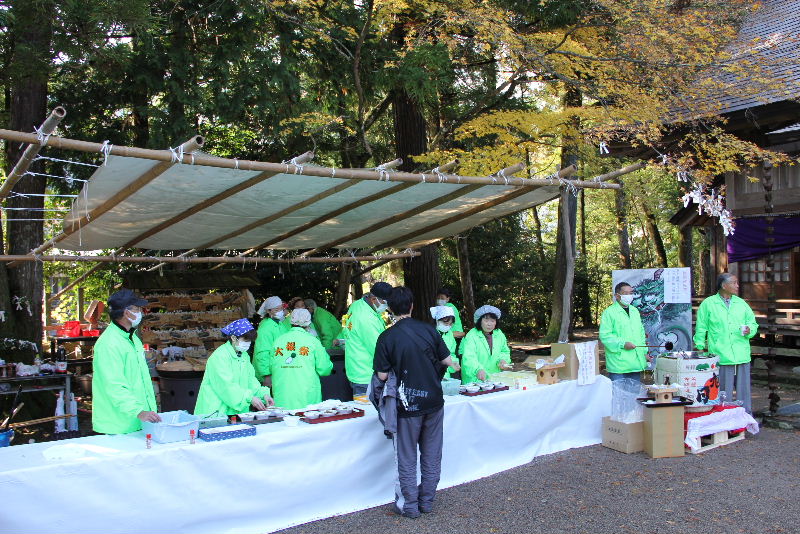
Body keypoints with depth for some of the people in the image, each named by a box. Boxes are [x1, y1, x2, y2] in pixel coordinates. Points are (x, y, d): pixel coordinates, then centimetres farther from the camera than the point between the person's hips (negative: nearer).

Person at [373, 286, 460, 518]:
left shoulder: (387, 337, -11)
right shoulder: (429, 330, -4)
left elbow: (382, 376, -9)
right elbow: (446, 360, 3)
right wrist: (456, 365, 25)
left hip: (407, 404, -3)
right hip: (433, 401, 3)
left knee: (406, 457, 9)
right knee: (432, 454, 15)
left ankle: (409, 505, 16)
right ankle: (427, 501, 24)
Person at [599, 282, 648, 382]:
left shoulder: (635, 311, 17)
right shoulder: (609, 312, -7)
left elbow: (641, 332, 24)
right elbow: (604, 335, -14)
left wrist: (644, 351, 18)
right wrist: (623, 344, -20)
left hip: (636, 362, 7)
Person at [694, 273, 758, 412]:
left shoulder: (741, 303, 13)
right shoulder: (708, 304, 1)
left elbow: (753, 323, 19)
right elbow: (700, 329, 5)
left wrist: (749, 330, -3)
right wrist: (700, 349, 2)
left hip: (742, 357, 4)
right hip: (721, 357, -4)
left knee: (744, 394, 9)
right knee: (724, 396, 1)